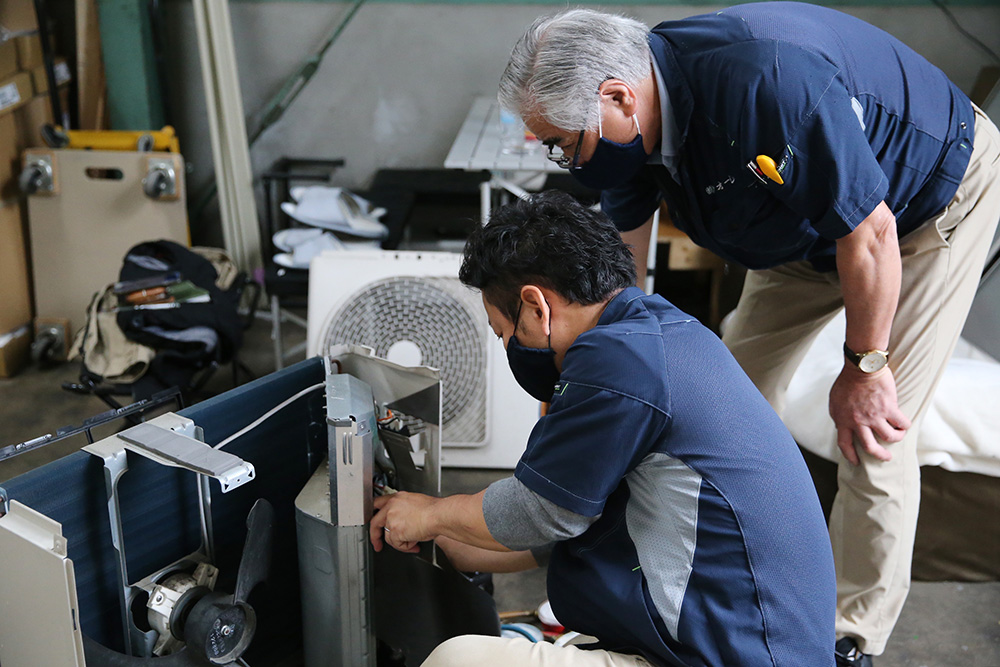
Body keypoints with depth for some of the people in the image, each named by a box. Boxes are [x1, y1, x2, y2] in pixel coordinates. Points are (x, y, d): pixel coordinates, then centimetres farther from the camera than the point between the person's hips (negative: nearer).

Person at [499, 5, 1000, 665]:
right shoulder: (638, 120, -15)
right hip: (810, 221, 7)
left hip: (936, 196, -7)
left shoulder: (766, 82, -41)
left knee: (873, 431, -11)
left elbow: (869, 233, -30)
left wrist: (864, 366, -17)